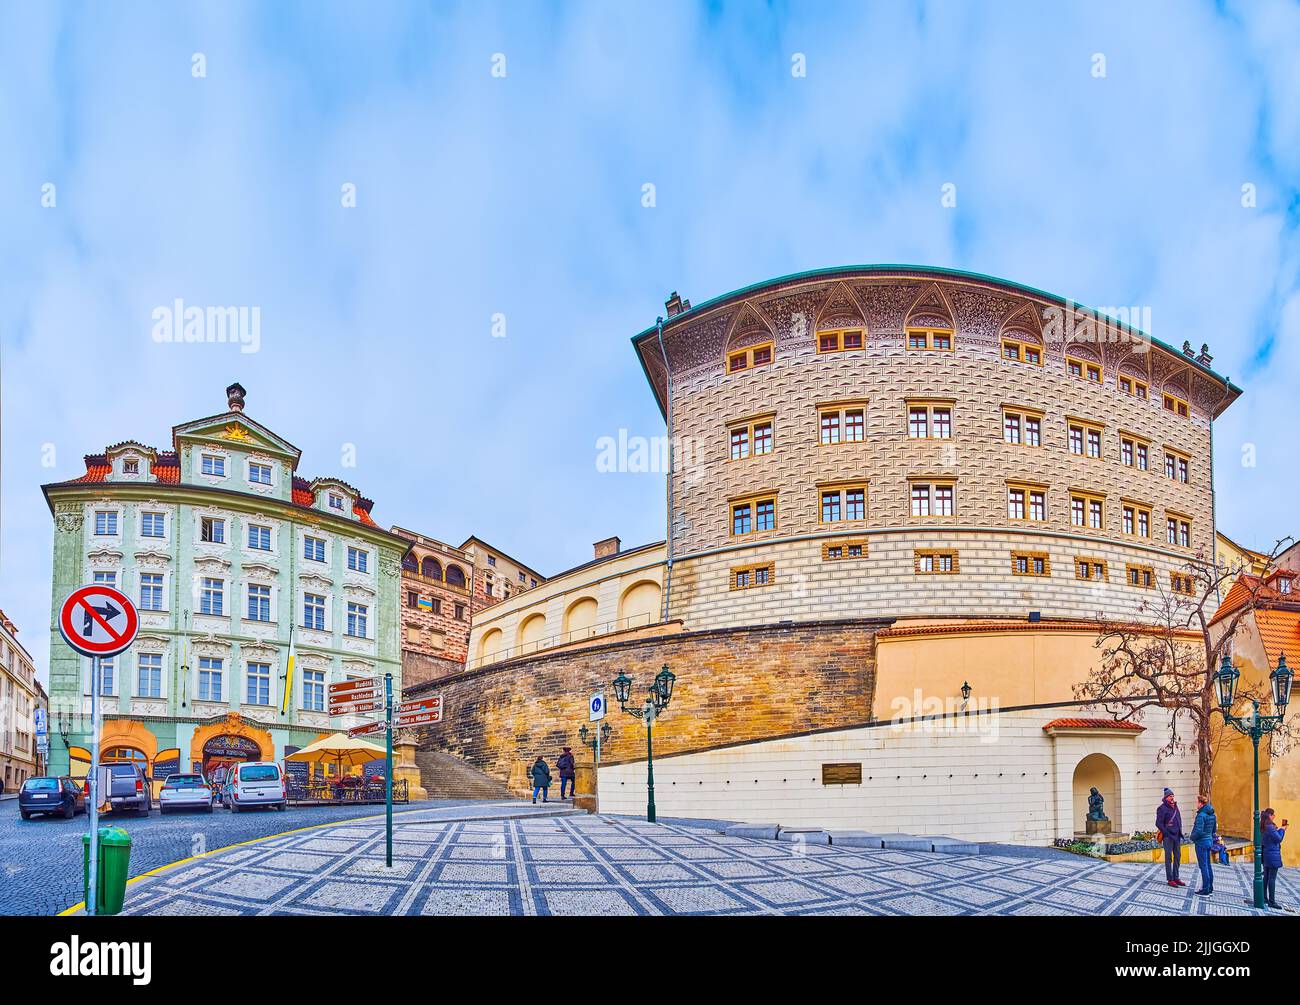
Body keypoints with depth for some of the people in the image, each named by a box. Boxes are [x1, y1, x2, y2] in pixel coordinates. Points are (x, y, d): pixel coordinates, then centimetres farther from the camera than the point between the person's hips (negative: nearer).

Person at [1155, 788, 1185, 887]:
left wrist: (1180, 832, 12)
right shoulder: (1162, 808, -9)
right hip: (1168, 836, -7)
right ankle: (1170, 879, 0)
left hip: (1177, 836, 7)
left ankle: (1176, 878, 16)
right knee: (1168, 858, -3)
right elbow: (1158, 823, -13)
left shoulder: (1175, 807, 13)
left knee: (1177, 856, 9)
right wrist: (1167, 834, -15)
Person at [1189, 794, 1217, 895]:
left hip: (1201, 842, -9)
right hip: (1209, 840, 9)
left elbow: (1199, 831, -24)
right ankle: (1210, 888, 23)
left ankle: (1205, 890, 0)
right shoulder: (1212, 815, 7)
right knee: (1208, 865, 16)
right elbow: (1214, 829, 16)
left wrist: (1193, 837, -8)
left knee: (1203, 866, -3)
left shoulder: (1201, 815, -20)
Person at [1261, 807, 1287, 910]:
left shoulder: (1263, 828, 9)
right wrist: (1282, 830, 1)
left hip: (1265, 854, 9)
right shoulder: (1270, 827, -20)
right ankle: (1272, 901, -5)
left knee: (1266, 877, 17)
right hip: (1273, 855, -9)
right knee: (1272, 878, -6)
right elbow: (1279, 839, -14)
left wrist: (1278, 830, 10)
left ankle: (1264, 898, 24)